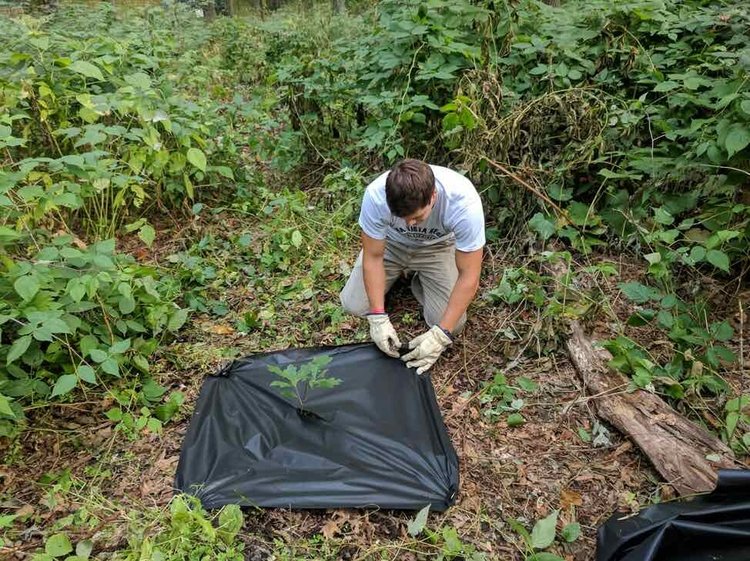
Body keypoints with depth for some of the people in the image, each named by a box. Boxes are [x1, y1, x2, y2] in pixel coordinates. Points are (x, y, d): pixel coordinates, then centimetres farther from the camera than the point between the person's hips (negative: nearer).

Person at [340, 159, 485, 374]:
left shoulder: (464, 203, -39)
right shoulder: (376, 195, -36)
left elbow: (469, 276, -31)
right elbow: (373, 257, -22)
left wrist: (442, 335, -33)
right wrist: (378, 317, -27)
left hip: (437, 246, -1)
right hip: (391, 242, 1)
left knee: (452, 324, -14)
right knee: (354, 305, -10)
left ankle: (420, 279, 16)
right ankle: (400, 271, 17)